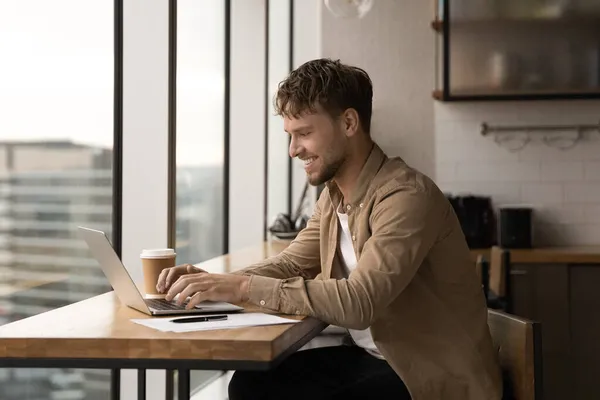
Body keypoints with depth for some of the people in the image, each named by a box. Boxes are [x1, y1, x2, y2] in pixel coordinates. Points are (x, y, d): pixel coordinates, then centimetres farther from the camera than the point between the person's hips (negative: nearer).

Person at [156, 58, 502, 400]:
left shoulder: (406, 197, -23)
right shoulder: (334, 193, 6)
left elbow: (358, 302, -33)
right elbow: (291, 264, 10)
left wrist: (245, 287, -31)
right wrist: (219, 282, -9)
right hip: (371, 356, 8)